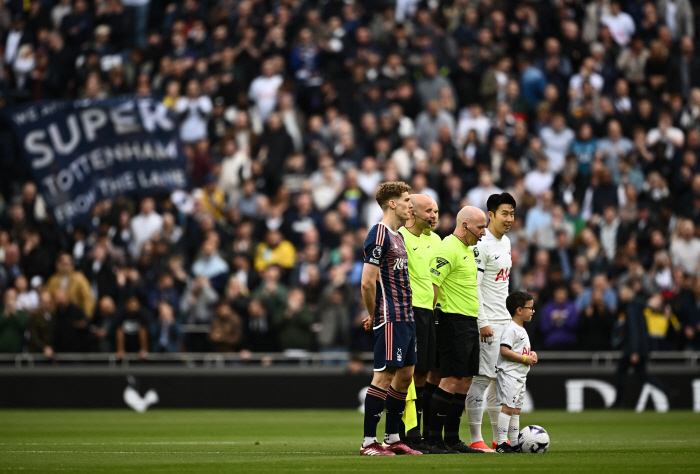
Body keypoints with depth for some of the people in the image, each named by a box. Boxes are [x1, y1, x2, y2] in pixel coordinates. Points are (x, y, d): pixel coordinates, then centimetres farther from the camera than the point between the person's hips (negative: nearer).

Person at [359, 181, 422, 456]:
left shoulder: (397, 235, 17)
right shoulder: (379, 236, -14)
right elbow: (367, 283, -18)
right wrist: (374, 316, -7)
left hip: (406, 317, 10)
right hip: (390, 319, -10)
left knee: (405, 375, 11)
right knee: (384, 376, -9)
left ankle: (392, 439, 17)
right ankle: (369, 442, -6)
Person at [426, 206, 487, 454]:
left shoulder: (467, 249, 18)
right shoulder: (448, 250, -14)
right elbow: (431, 284, -20)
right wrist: (428, 319, -22)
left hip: (469, 322, 10)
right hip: (453, 322, -10)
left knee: (465, 381, 9)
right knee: (451, 380, -12)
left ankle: (452, 440, 14)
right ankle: (433, 440, -10)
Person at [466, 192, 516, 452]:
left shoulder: (505, 242, 14)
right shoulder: (482, 245, -15)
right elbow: (473, 287, -19)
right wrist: (483, 323, -21)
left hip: (504, 321, 9)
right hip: (487, 323, -9)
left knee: (500, 379, 11)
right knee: (483, 378, -9)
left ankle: (499, 439, 17)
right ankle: (476, 439, -7)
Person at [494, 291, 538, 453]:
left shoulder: (522, 330, 19)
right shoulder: (511, 329, -13)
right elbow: (505, 350, -23)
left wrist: (532, 354, 11)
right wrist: (525, 358, -18)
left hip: (520, 376, 11)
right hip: (509, 374, -11)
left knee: (516, 409, 12)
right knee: (507, 407, -14)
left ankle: (514, 443, 15)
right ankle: (501, 443, -17)